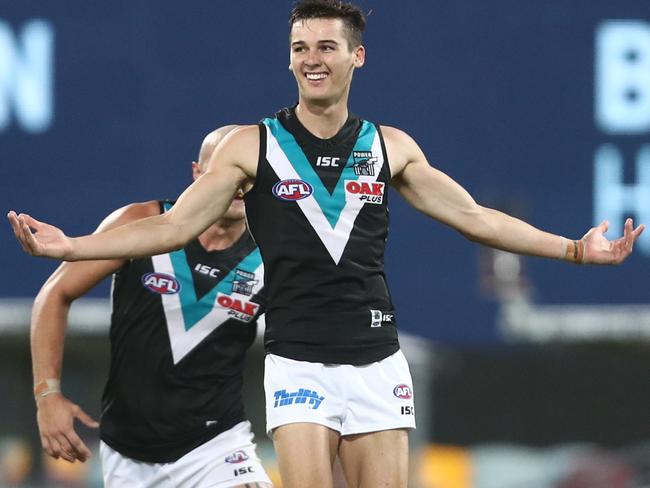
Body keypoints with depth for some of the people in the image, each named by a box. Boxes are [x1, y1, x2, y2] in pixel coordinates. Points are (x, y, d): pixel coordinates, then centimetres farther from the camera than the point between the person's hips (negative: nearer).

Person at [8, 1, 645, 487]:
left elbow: (474, 217, 13)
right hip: (298, 361, -2)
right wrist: (70, 246, -11)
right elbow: (175, 226, 0)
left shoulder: (390, 147, 8)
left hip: (376, 360, 2)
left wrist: (574, 249, 8)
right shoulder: (253, 146, 2)